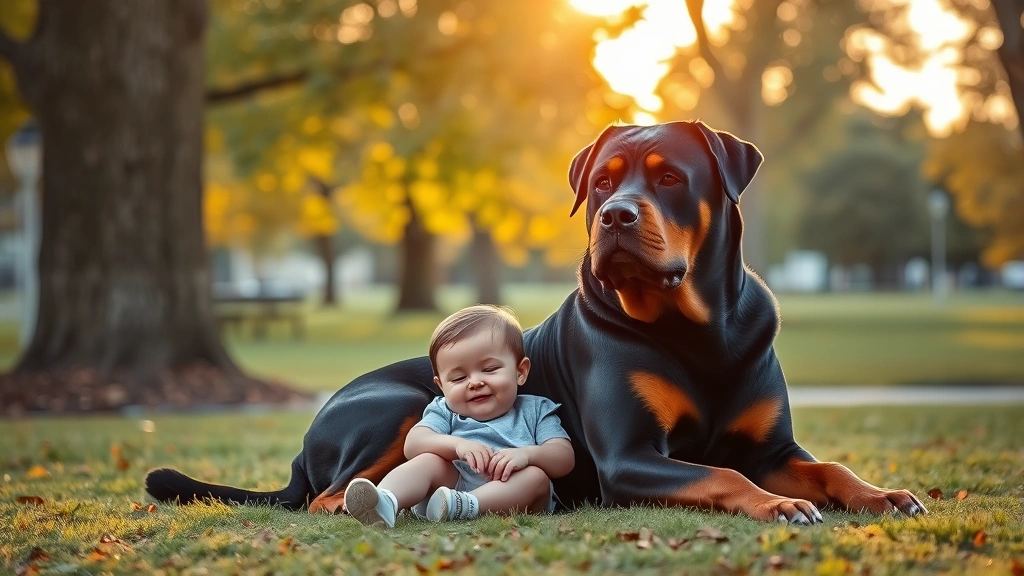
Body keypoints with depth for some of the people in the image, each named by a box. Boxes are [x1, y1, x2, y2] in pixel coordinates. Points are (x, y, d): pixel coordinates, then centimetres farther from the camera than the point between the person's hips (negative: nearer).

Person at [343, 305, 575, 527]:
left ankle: (464, 505, -51)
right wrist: (456, 445, -22)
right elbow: (413, 444, -2)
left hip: (512, 499, -1)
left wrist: (527, 454, -21)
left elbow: (565, 459, 2)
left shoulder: (535, 411, 15)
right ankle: (385, 502, -53)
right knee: (429, 461, -21)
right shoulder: (445, 412, 18)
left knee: (536, 476, -27)